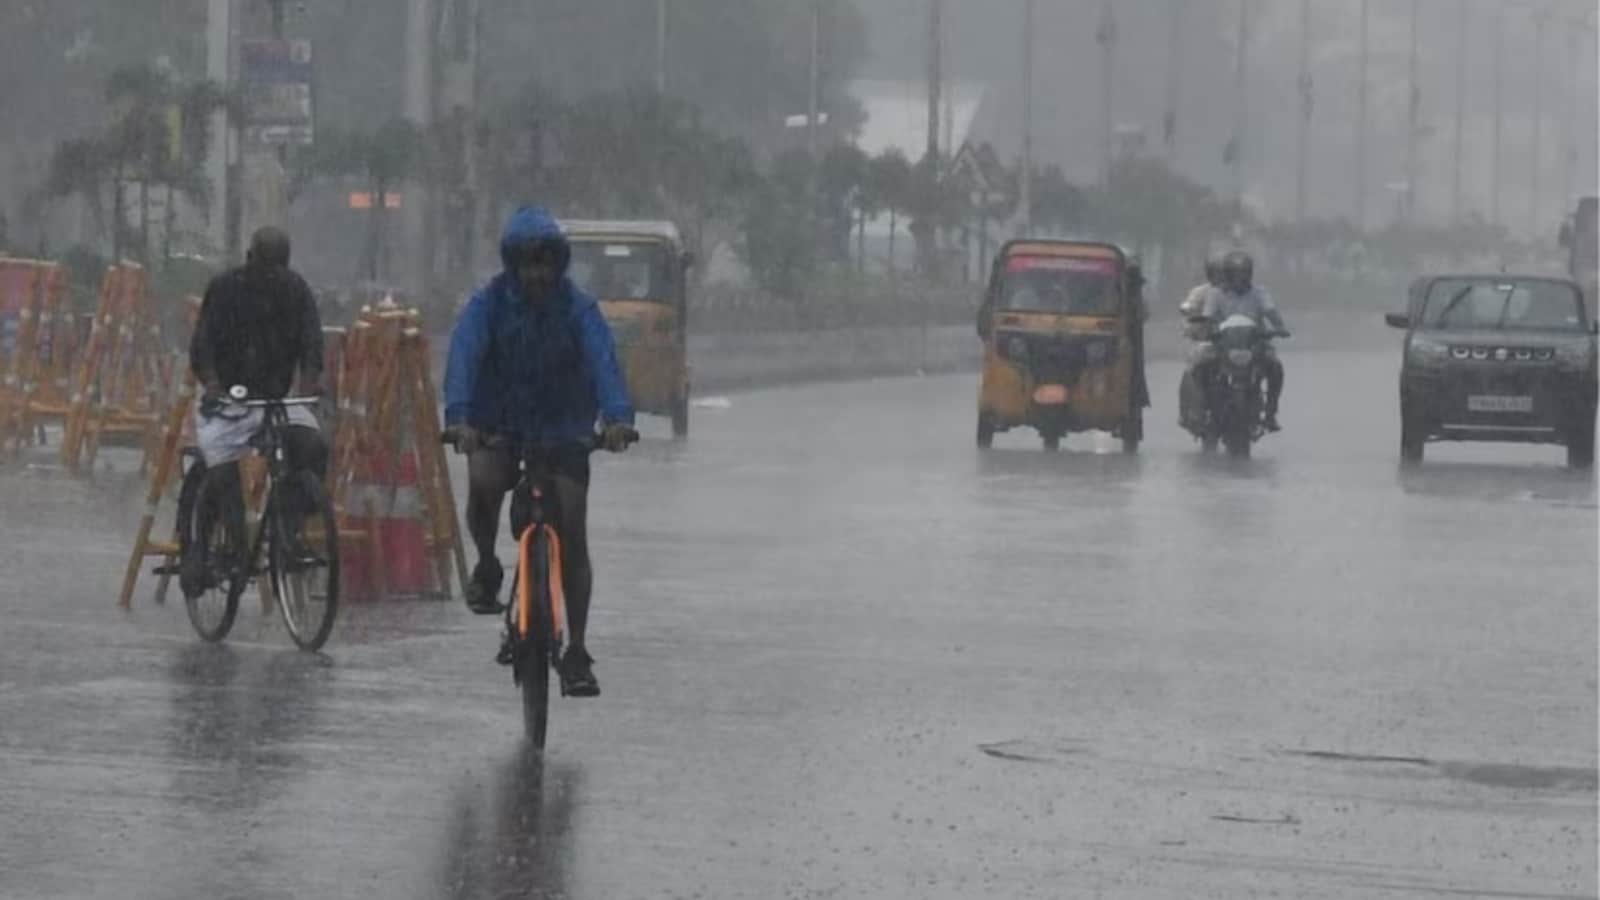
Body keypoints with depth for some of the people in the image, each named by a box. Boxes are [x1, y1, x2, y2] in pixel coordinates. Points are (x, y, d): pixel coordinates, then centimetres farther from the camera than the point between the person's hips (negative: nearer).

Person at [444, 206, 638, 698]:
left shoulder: (577, 308, -9)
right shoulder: (488, 304, -10)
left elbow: (603, 359, -24)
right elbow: (463, 357, -25)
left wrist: (617, 416, -43)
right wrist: (459, 417, -44)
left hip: (562, 430, 1)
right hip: (498, 427, -1)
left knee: (572, 537, -7)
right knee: (483, 483, -33)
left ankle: (577, 653, 2)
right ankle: (488, 569, -5)